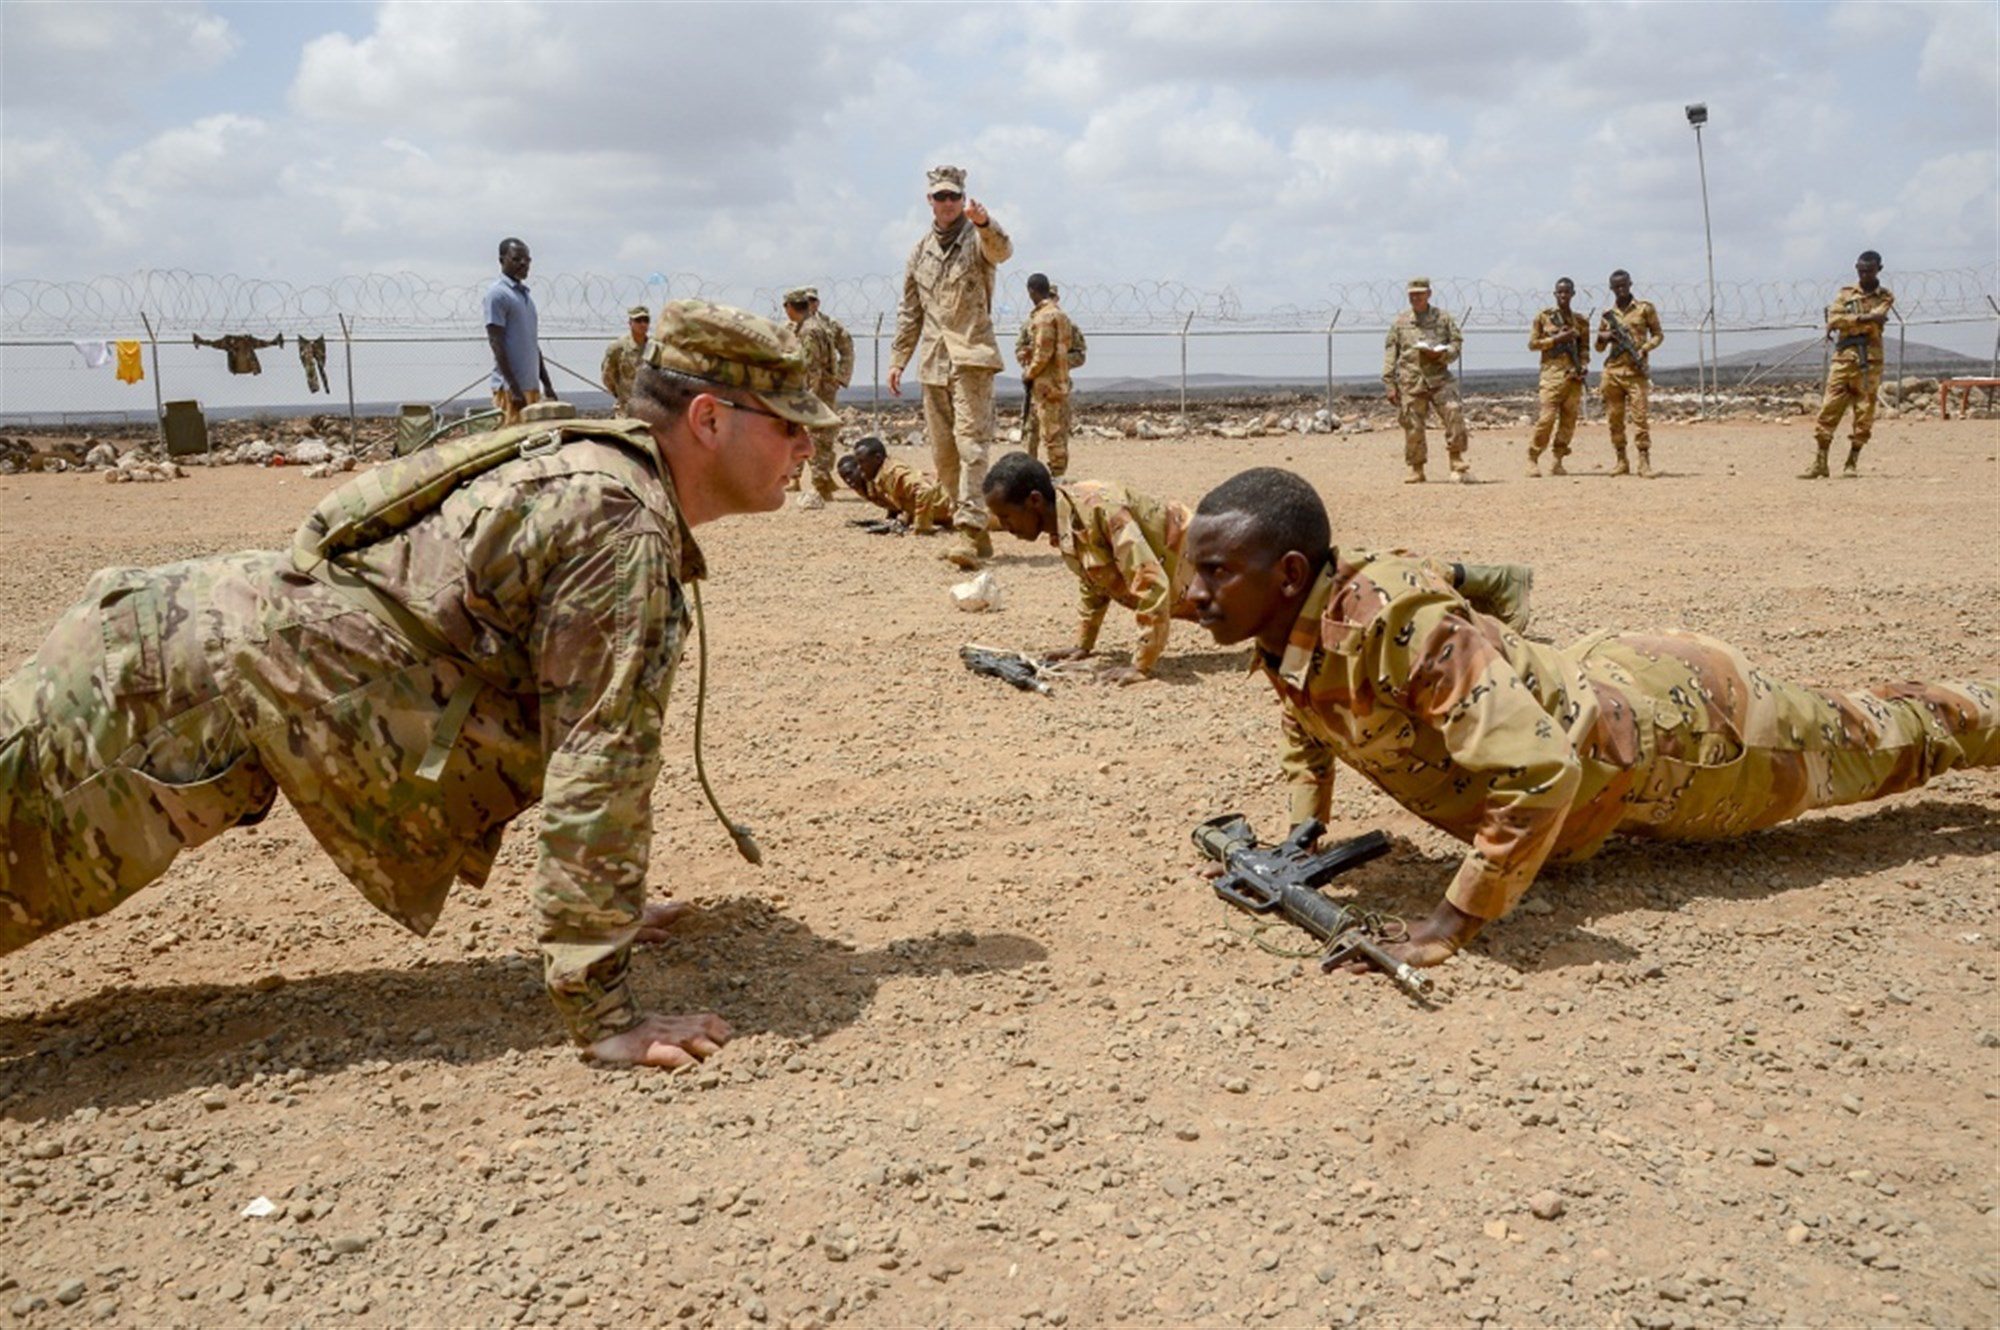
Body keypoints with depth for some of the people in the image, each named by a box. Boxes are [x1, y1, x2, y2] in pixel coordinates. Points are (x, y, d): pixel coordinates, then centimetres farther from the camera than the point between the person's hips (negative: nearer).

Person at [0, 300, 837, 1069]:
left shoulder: (598, 470, 9)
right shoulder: (624, 531, -21)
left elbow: (572, 731, 18)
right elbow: (599, 766, -24)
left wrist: (603, 905, 22)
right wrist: (600, 1009, -21)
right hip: (220, 673, -9)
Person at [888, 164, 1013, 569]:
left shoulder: (977, 239, 0)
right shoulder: (921, 251, 17)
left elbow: (1002, 251, -25)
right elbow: (910, 311, 21)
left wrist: (985, 224, -45)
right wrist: (898, 359, 16)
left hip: (971, 356, -6)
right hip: (933, 361, 6)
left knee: (971, 441, -16)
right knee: (943, 451, 6)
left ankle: (971, 530, -23)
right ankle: (976, 533, 14)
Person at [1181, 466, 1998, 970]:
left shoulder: (1395, 624, -40)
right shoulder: (1284, 639, -13)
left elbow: (1538, 769, -46)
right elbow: (1307, 730, 11)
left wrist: (1454, 923, -42)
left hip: (1655, 724, -7)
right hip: (1586, 684, 7)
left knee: (1872, 740, 22)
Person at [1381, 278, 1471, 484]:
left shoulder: (1443, 318, 11)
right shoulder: (1399, 322, 11)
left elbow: (1457, 342, 10)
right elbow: (1390, 353, 9)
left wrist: (1441, 354, -11)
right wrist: (1390, 384, 2)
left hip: (1439, 378, 0)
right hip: (1410, 381, 0)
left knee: (1453, 413, -17)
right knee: (1412, 426, -1)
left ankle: (1457, 461, -8)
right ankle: (1417, 469, 11)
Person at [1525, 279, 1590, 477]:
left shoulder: (1581, 321, 14)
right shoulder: (1543, 317, 5)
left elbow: (1584, 347, 17)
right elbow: (1532, 343, 2)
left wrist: (1584, 364, -2)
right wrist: (1557, 338, -9)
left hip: (1574, 376, 4)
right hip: (1552, 373, -4)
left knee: (1568, 420, 0)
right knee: (1547, 418, -13)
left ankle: (1557, 461, 6)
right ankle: (1533, 458, -1)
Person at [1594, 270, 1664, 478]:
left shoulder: (1645, 308, 6)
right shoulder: (1607, 314, 13)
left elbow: (1658, 334, 8)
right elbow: (1599, 347, 18)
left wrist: (1645, 349, -10)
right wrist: (1604, 337, -4)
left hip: (1636, 371, -3)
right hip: (1612, 371, 3)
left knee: (1639, 417, -9)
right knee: (1614, 418, 3)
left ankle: (1644, 461, -10)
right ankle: (1622, 461, 10)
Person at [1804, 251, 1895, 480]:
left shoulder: (1885, 297, 8)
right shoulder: (1846, 293, 12)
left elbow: (1873, 322, -10)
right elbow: (1833, 319, -6)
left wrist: (1846, 321, -6)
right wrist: (1863, 318, -14)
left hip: (1869, 361, -1)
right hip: (1843, 359, 1)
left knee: (1864, 414, -1)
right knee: (1829, 410, -5)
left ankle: (1852, 463, 7)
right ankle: (1819, 463, -4)